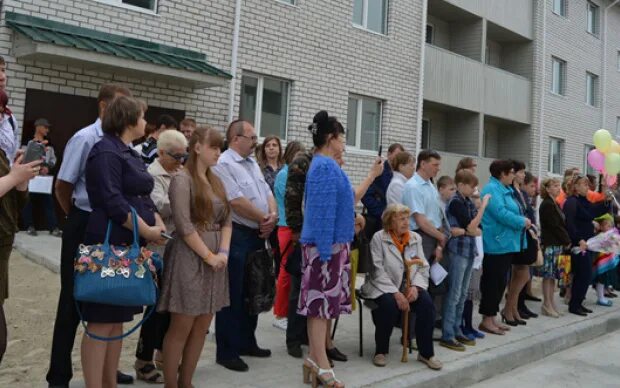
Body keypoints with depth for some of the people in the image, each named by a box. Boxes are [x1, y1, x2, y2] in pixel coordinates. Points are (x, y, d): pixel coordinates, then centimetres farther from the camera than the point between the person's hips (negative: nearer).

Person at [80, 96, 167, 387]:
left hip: (129, 245, 10)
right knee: (101, 321, -4)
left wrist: (158, 222, 2)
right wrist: (146, 230, -16)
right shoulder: (106, 151, -10)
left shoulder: (129, 152, 19)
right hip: (109, 244, -10)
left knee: (117, 319, 14)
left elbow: (142, 196, 18)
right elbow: (112, 202, -20)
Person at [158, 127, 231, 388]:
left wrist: (223, 252, -4)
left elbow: (226, 221, 12)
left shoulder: (216, 182, 13)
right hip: (190, 258, -7)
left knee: (201, 328, 10)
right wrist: (209, 256, -13)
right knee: (181, 327, 0)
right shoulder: (182, 179, -8)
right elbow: (184, 226, -15)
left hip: (215, 260, 7)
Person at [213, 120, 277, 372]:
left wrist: (273, 215, -6)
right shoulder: (224, 164, -13)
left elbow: (267, 194, 15)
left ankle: (247, 342, 29)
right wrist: (264, 220, -10)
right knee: (234, 295, -2)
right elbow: (236, 202, -21)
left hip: (257, 236, 9)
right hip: (237, 236, -9)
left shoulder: (253, 164, 16)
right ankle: (226, 352, 9)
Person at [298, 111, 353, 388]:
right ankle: (322, 365, 3)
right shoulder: (325, 167, -14)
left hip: (331, 243, 10)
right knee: (322, 301, -4)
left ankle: (314, 358, 21)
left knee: (321, 300, 12)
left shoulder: (326, 165, 16)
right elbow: (323, 210, -20)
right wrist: (326, 249, -21)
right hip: (327, 244, -10)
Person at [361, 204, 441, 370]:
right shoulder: (378, 238, -6)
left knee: (427, 302, -23)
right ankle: (381, 351, -9)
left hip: (409, 287, 4)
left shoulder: (415, 238, 9)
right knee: (390, 305, -33)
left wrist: (416, 286, -15)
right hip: (383, 288, -4)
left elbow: (423, 266, 4)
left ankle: (426, 353, -7)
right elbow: (378, 271, -14)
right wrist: (396, 293, -23)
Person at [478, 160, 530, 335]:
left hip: (505, 244, 11)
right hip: (497, 244, -11)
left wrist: (523, 221, 6)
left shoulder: (505, 190, 19)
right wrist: (522, 221, -12)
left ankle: (491, 317, 20)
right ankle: (487, 320, 2)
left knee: (499, 282, 13)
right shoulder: (492, 189, -14)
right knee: (494, 282, -5)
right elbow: (501, 213, -23)